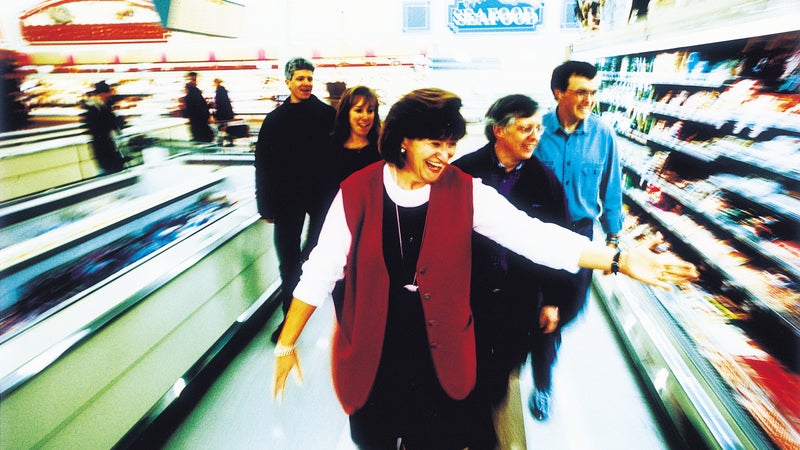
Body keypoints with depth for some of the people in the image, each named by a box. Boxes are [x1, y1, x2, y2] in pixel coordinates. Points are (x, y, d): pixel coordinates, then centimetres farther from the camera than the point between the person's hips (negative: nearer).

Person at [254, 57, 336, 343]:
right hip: (288, 198, 2)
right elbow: (263, 165, 3)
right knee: (289, 258, 8)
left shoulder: (327, 114, -2)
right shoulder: (275, 120, 3)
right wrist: (266, 206, 0)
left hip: (321, 194, -1)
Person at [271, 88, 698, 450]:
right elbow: (320, 272, -7)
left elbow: (531, 234, -16)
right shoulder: (357, 193, -13)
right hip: (371, 363, 0)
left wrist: (619, 260, -25)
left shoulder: (465, 192, -9)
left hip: (440, 361, 1)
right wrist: (286, 345, -3)